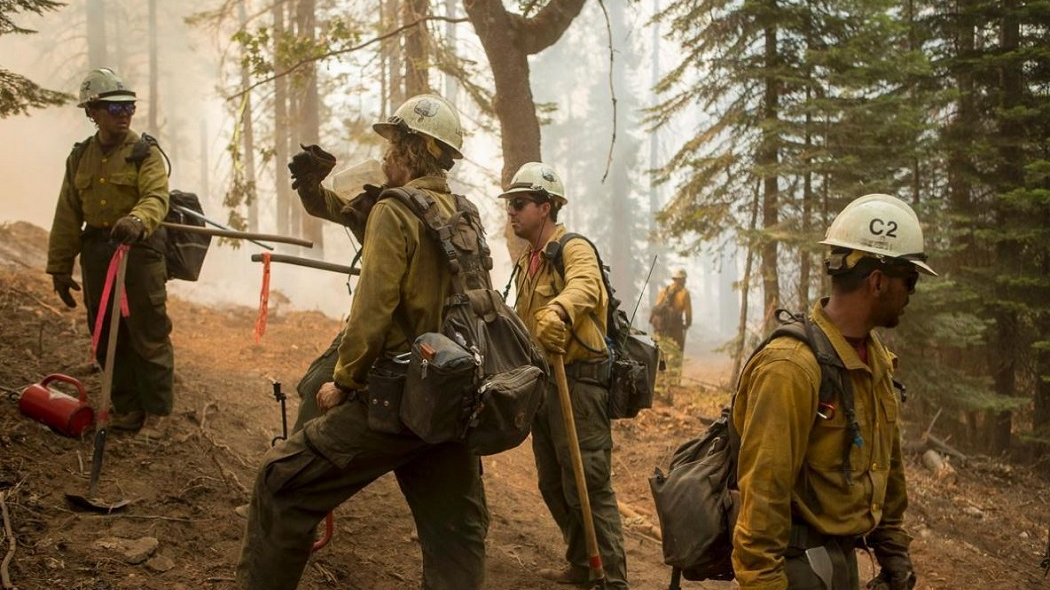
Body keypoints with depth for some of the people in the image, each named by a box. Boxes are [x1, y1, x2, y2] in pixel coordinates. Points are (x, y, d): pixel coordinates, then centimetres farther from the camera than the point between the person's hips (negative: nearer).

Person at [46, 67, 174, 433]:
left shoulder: (145, 153, -3)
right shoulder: (80, 158, 12)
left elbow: (156, 198, -20)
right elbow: (67, 217, 14)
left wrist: (137, 220, -42)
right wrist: (60, 266, 11)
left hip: (140, 251, -5)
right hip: (97, 254, 5)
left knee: (149, 335, -2)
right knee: (108, 338, 10)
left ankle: (156, 413, 8)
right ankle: (126, 409, 23)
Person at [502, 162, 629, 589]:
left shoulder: (575, 250, -12)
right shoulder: (527, 264, 16)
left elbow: (583, 287, -36)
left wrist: (559, 311, -55)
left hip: (578, 381, -9)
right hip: (542, 382, 9)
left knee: (588, 486, -8)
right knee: (553, 485, 16)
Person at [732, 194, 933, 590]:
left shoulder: (876, 359, 8)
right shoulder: (792, 367, -22)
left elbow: (888, 464, 18)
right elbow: (762, 494, -24)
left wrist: (893, 550, 19)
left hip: (843, 555, 9)